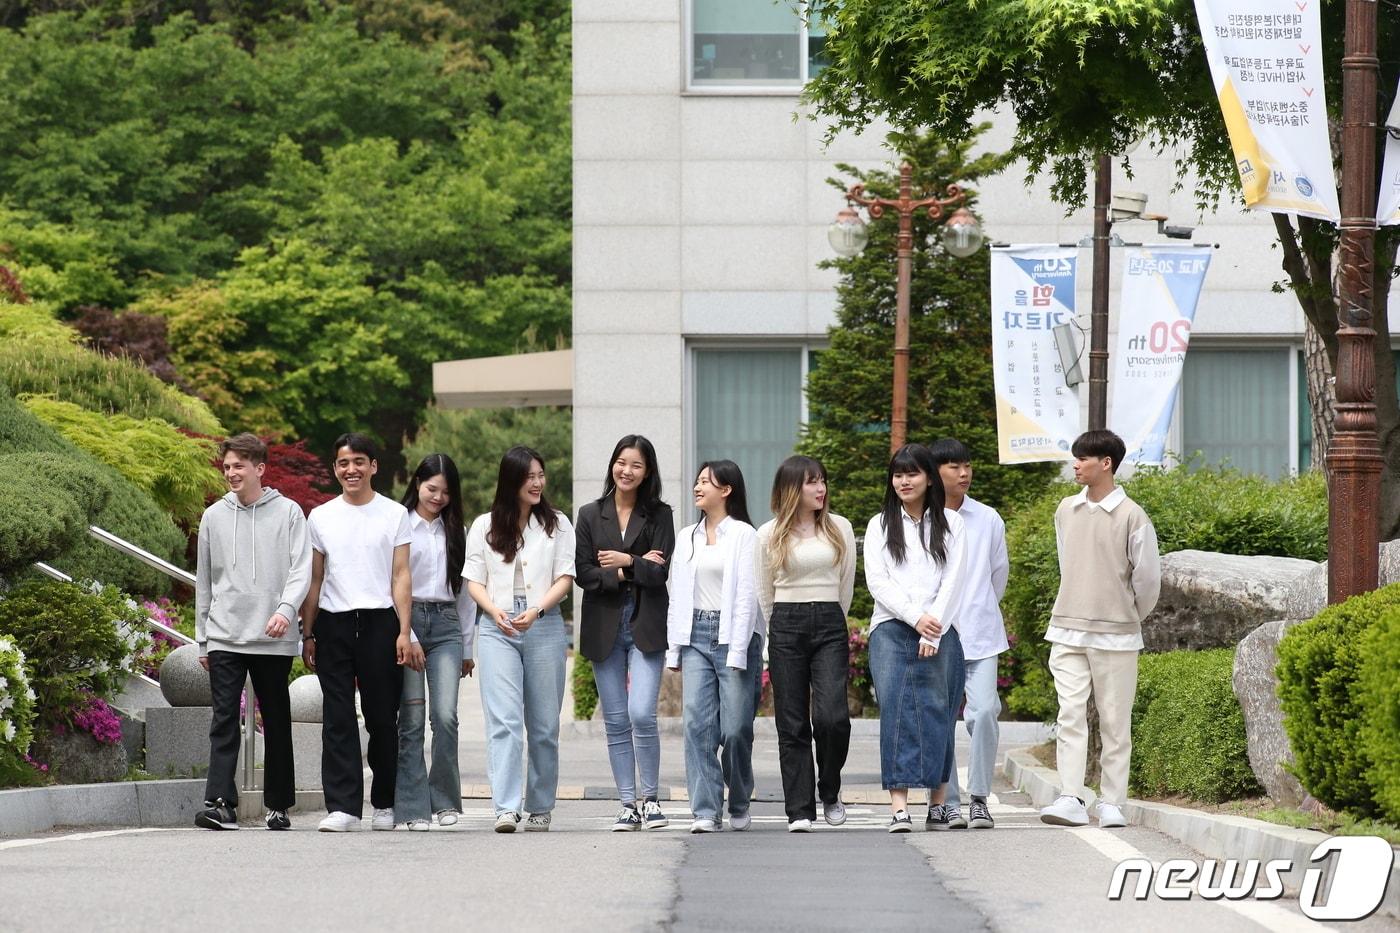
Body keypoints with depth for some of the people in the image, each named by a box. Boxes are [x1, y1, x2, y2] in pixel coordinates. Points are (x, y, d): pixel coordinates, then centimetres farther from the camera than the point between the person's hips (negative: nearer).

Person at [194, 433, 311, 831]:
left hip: (273, 639, -1)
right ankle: (219, 802, -16)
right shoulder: (214, 517, 10)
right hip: (224, 637, 1)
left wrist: (286, 609, -22)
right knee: (224, 720, -9)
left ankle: (278, 805, 16)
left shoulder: (288, 513, 3)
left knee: (277, 722, 7)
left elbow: (301, 569, -4)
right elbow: (204, 580, 15)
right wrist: (202, 639, 13)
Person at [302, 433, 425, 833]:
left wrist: (404, 632, -5)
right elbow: (314, 580, 15)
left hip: (379, 622, -2)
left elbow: (401, 577, 3)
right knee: (338, 720, -4)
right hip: (333, 623, 2)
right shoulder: (320, 517, 12)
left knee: (382, 718, 2)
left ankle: (385, 804, 15)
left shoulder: (394, 515, 6)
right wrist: (307, 635, 10)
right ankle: (342, 807, -6)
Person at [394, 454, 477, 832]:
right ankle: (414, 808, -1)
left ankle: (445, 799, 1)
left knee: (445, 715, -11)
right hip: (406, 620, -3)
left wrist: (468, 646, 17)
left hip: (446, 623, 3)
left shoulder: (456, 532, 16)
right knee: (412, 720, -4)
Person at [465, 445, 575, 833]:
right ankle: (506, 808, -21)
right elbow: (474, 581, 8)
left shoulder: (557, 524, 10)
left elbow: (564, 578, 3)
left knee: (544, 724, 4)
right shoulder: (485, 526, 11)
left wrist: (537, 610, -15)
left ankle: (540, 808, 14)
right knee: (503, 720, -13)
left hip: (545, 627, 1)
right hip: (497, 628, -1)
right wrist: (495, 611, -12)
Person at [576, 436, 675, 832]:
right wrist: (633, 572, -8)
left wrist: (628, 563, -15)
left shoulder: (659, 515, 5)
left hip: (645, 627, -2)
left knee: (641, 714, -14)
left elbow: (662, 572, -3)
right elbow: (583, 573, 0)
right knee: (616, 721, 4)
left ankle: (650, 799, -1)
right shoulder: (590, 515, 8)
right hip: (604, 628, 2)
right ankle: (627, 805, 9)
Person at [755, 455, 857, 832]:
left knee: (832, 716, -14)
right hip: (785, 628, 0)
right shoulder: (770, 535, 4)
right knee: (792, 723, -2)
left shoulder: (840, 529, 8)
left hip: (829, 626, 0)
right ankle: (799, 811, 1)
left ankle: (829, 790, 9)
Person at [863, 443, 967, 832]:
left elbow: (952, 581, 3)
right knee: (896, 711, -10)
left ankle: (938, 801, 7)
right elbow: (877, 582, 3)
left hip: (940, 631, 0)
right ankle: (899, 806, -16)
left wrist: (933, 633, -7)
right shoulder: (880, 526, 12)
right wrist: (915, 618, -10)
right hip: (891, 629, 0)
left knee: (937, 712, -1)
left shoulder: (950, 524, 9)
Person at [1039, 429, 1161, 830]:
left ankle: (1112, 803, 6)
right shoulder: (1066, 510, 8)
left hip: (1116, 633, -4)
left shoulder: (1132, 516, -8)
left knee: (1115, 721, 2)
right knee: (1070, 715, -6)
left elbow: (1148, 576, 0)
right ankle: (1071, 800, -12)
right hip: (1068, 630, 4)